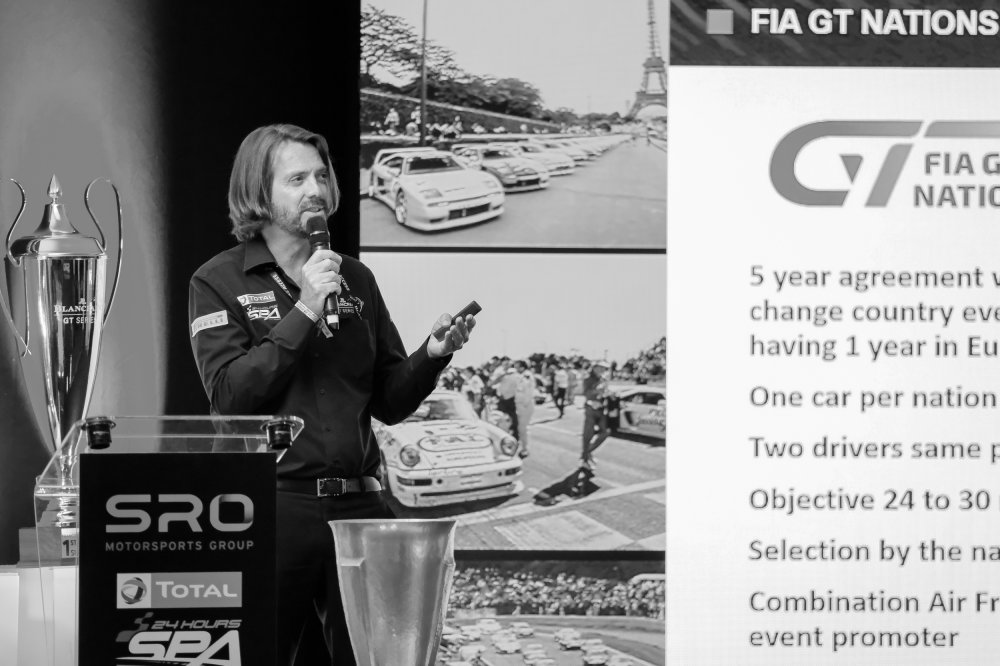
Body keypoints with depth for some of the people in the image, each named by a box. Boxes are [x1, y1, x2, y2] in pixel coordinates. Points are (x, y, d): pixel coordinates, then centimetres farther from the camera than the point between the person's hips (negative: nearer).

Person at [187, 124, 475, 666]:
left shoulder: (356, 279, 14)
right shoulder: (217, 282, 2)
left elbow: (389, 403, 14)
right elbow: (229, 397, -11)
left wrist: (431, 356, -5)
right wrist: (303, 312, -15)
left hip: (358, 504, 4)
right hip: (271, 509, -4)